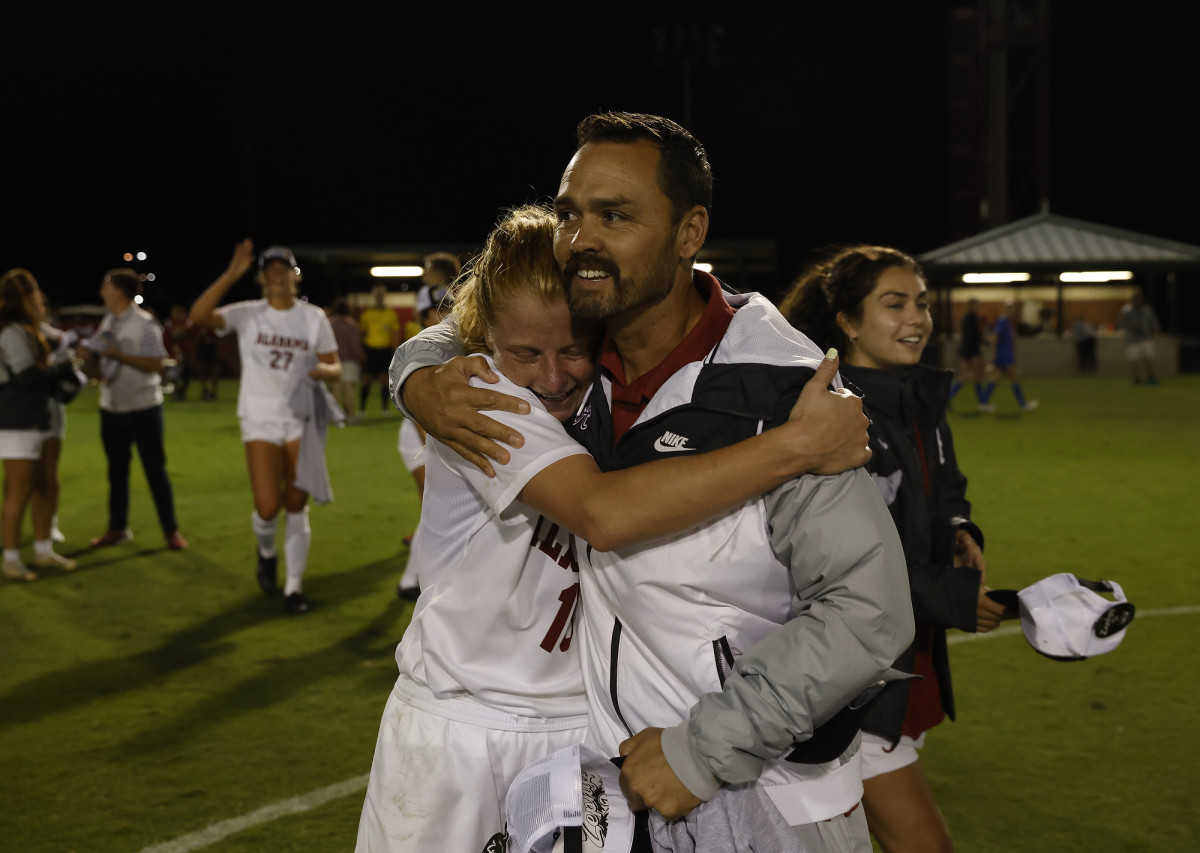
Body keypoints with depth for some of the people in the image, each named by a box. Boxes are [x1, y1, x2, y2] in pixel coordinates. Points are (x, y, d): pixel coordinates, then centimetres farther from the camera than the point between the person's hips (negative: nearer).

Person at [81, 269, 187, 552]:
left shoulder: (145, 324, -12)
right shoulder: (107, 323, 9)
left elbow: (155, 364, -18)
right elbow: (96, 366, 12)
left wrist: (119, 354, -23)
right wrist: (88, 358, -10)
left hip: (143, 408, -6)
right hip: (111, 408, 7)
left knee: (155, 469, -1)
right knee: (117, 469, 13)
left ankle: (171, 531, 7)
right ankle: (117, 528, 24)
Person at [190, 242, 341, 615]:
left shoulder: (314, 317, 4)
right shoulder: (248, 314, -1)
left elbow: (335, 367, 4)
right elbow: (199, 315, -17)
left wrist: (326, 371, -21)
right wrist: (232, 274, -24)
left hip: (302, 421, 1)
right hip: (261, 420, -1)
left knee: (296, 505, 3)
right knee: (268, 507, -10)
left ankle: (294, 586, 13)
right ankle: (266, 551, 25)